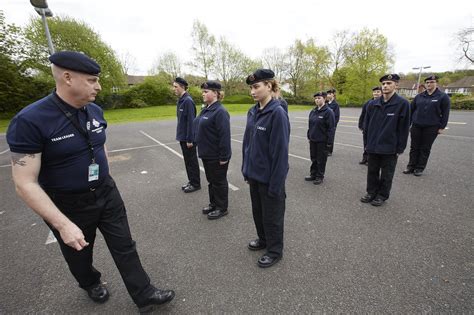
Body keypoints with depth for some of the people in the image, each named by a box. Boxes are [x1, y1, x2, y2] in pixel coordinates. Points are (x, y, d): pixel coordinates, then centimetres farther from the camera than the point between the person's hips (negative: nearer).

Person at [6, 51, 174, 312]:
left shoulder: (95, 111, -3)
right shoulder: (30, 121, -22)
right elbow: (25, 184, -22)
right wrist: (63, 225, -25)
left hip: (107, 194, 4)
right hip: (68, 205, -4)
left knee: (125, 247, 11)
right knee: (79, 256, 23)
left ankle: (144, 295, 29)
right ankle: (91, 284, 55)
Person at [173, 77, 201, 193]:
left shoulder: (188, 101, -17)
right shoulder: (180, 100, 11)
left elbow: (191, 121, -21)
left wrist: (189, 139, -21)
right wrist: (181, 136, 16)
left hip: (188, 138, -9)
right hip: (182, 137, 9)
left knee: (192, 161, 3)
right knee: (187, 160, 16)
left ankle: (196, 184, 16)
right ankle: (191, 181, 29)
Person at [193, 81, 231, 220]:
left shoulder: (220, 111, -19)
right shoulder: (206, 109, 10)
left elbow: (225, 136, -24)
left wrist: (224, 157, -23)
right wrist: (200, 147, 18)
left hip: (217, 156, -9)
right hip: (207, 154, 9)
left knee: (219, 182, 6)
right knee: (211, 180, 20)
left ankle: (222, 208, 23)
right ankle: (213, 203, 37)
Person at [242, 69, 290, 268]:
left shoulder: (277, 113, -19)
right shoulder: (252, 112, 4)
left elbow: (280, 151, -21)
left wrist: (275, 183, -19)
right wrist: (246, 170, 10)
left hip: (269, 177, -7)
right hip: (254, 174, 7)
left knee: (272, 215, 13)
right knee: (258, 211, 24)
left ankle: (275, 250, 36)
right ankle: (263, 239, 48)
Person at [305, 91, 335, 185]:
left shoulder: (328, 112, -11)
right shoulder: (313, 111, 9)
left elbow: (331, 128, -14)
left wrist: (329, 142, -16)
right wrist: (309, 136, 14)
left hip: (322, 141, -6)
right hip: (313, 140, 6)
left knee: (321, 159, 5)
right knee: (313, 158, 15)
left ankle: (319, 176, 19)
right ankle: (313, 174, 29)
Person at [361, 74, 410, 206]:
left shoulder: (403, 104, -9)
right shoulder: (373, 104, 1)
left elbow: (404, 128, -8)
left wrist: (400, 148, -8)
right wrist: (367, 143, 8)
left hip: (390, 148, -3)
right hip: (373, 147, 4)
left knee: (386, 174, 10)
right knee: (372, 172, 15)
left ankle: (382, 195, 26)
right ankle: (371, 192, 31)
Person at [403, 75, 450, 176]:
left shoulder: (443, 97, 0)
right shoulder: (419, 96, 8)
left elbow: (445, 113, -1)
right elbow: (411, 110, 11)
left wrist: (441, 127, -6)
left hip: (431, 128, -3)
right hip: (416, 126, 3)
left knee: (425, 149, 5)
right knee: (414, 148, 6)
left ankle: (420, 168, 13)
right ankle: (411, 166, 14)